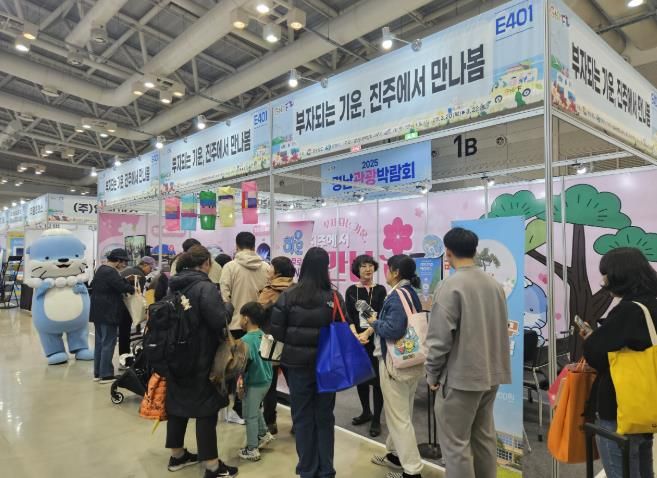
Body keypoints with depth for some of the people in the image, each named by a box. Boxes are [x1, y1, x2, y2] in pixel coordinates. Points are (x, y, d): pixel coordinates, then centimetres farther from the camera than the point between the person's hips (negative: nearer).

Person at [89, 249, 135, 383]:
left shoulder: (101, 269, 14)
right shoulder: (110, 272, -19)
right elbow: (122, 287, -22)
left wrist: (126, 281, 3)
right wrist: (133, 289, -5)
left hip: (98, 313, 10)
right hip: (108, 314, -10)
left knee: (100, 343, 15)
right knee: (108, 344, -4)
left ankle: (97, 373, 21)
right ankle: (106, 375, 1)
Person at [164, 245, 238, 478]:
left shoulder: (173, 285, 8)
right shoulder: (205, 286, -19)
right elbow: (219, 320, -27)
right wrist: (227, 309, -8)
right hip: (200, 358, -8)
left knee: (177, 402, 18)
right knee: (206, 408, 1)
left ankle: (177, 455, 33)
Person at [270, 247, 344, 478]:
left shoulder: (288, 295, -10)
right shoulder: (333, 296, -11)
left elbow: (277, 331, -7)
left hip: (298, 362, 0)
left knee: (302, 417, 14)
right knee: (324, 417, 16)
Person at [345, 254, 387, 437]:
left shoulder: (380, 290, 1)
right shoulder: (351, 291, 6)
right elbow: (349, 316, -1)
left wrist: (367, 333, -20)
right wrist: (356, 335, -17)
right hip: (356, 339, 3)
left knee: (376, 378, -2)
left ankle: (376, 419, 10)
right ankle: (366, 412, 30)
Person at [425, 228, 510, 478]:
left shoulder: (450, 286, -17)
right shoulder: (495, 284, 5)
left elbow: (440, 338, -18)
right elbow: (501, 329, 13)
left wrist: (432, 374, -6)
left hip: (460, 377, -8)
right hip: (491, 374, 8)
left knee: (455, 444, 2)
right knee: (484, 436, 19)